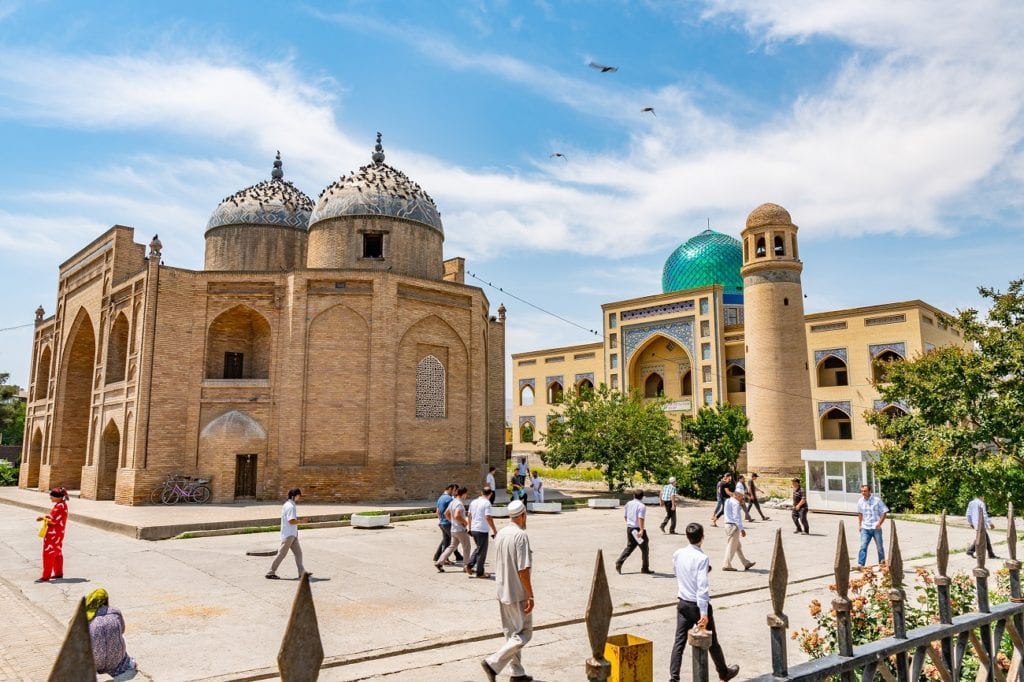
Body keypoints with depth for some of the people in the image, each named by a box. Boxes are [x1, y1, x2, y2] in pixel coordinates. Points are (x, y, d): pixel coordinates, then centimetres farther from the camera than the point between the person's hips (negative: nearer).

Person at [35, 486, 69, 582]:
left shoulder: (59, 506, -21)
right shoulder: (62, 504, 10)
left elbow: (53, 520, -24)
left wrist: (43, 518, -9)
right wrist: (45, 517, -1)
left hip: (53, 534, -10)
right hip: (57, 533, 10)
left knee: (48, 554, -4)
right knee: (57, 554, 16)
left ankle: (46, 576, 0)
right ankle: (59, 573, 23)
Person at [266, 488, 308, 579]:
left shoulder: (288, 505, 13)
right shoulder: (290, 506, -18)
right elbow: (291, 521, -25)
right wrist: (302, 521, -15)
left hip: (293, 534, 10)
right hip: (288, 535, -10)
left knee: (298, 552, 9)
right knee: (282, 554, -2)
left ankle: (302, 572, 12)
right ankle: (270, 573, 7)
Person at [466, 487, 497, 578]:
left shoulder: (473, 502, 9)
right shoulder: (487, 503, -13)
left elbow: (469, 515, 16)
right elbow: (488, 517, -19)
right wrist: (494, 530, -13)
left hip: (473, 529, 7)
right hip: (482, 530, -7)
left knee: (478, 548, 23)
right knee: (482, 551, 4)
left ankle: (469, 564, 10)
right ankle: (480, 573, 11)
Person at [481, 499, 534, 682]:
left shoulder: (500, 533, 5)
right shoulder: (521, 535, -20)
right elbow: (523, 570, -22)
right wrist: (530, 595, -16)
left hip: (502, 592, 8)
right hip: (518, 594, -8)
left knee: (511, 633, 16)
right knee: (523, 634, 2)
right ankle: (493, 663, -6)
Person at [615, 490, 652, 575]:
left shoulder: (628, 504, 8)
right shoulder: (641, 506, -14)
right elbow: (641, 518, -26)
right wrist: (641, 530, -31)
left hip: (629, 529, 7)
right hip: (638, 529, -7)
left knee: (629, 547, 12)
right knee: (645, 549, 9)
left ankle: (619, 562, -4)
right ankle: (645, 568, 15)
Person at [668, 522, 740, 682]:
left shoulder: (677, 554, -3)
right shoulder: (702, 558, -21)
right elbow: (702, 587, -24)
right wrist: (704, 613, -23)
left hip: (683, 603, 5)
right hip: (698, 604, -4)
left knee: (679, 641, 6)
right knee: (711, 641, 15)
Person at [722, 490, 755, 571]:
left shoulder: (728, 502, 15)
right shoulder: (735, 503, -13)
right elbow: (737, 517, -18)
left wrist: (741, 505, 13)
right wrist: (742, 529, -17)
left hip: (728, 525, 10)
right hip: (734, 525, -10)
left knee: (738, 546, 16)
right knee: (731, 546, -4)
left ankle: (746, 563, 26)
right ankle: (727, 565, -2)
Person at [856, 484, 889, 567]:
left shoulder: (877, 500, -7)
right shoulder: (860, 501, 4)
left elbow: (884, 512, -4)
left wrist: (879, 523, -14)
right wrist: (860, 525, 12)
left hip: (876, 528, -2)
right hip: (865, 528, 2)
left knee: (879, 547, 10)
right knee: (863, 546, -9)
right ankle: (860, 565, -14)